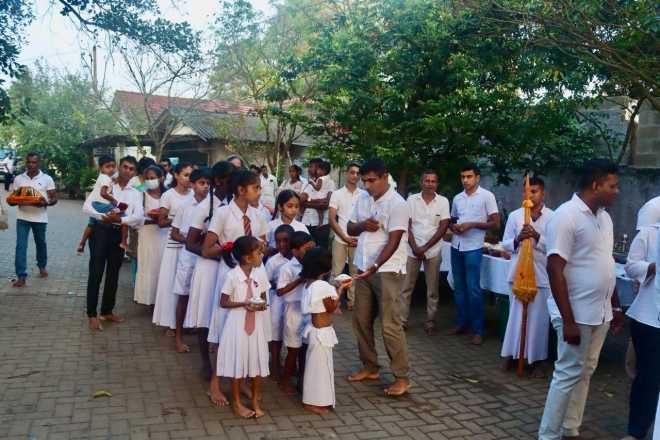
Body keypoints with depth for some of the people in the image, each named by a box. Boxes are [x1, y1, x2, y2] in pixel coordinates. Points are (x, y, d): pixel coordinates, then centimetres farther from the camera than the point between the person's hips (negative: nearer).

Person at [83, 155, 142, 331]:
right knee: (96, 273, -2)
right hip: (101, 230, -4)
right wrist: (104, 216, -25)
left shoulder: (136, 193, 9)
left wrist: (120, 219, -23)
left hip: (120, 234, 4)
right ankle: (92, 314, 7)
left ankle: (107, 311, 26)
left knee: (113, 274, 12)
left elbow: (139, 216, -7)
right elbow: (86, 207, -9)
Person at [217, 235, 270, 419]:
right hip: (238, 323, -4)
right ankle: (237, 402, 25)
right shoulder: (232, 275, -15)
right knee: (237, 362, 7)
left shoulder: (260, 274, -2)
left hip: (257, 322, 4)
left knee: (258, 361, 11)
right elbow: (223, 302, -10)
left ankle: (256, 401, 29)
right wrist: (243, 303, -22)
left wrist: (262, 304, -13)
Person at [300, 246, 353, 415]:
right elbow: (332, 307, -15)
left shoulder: (310, 283, 5)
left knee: (317, 364, 19)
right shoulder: (323, 286, -24)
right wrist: (341, 289, -8)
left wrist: (337, 288, 11)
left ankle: (315, 399, 31)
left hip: (316, 329, 10)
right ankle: (313, 402, 14)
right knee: (319, 365, 3)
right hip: (321, 332, -10)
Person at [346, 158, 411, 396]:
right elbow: (350, 228, 15)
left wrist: (375, 266, -29)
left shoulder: (397, 204, -13)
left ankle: (402, 377, 7)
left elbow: (394, 241, -18)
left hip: (387, 271, -7)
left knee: (390, 325, -5)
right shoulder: (362, 199, 8)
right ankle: (370, 367, 27)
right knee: (361, 320, 12)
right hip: (363, 269, 7)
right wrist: (362, 225, -8)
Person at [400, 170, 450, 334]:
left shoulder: (443, 201, -1)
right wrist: (415, 247, -11)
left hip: (433, 251, 0)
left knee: (432, 290, 7)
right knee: (406, 287, 4)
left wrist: (425, 247, -10)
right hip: (412, 249, 0)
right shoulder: (411, 200, 0)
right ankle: (402, 320, 13)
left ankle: (430, 322, 17)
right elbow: (407, 226, -1)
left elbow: (443, 228, -5)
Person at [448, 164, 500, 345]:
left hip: (473, 248, -5)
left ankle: (478, 330, 4)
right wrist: (453, 227, -2)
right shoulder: (457, 198, 11)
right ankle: (461, 323, 21)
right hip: (456, 246, 5)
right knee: (459, 287, 10)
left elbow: (495, 223, -6)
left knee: (473, 289, -5)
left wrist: (471, 225, -15)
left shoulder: (487, 196, -4)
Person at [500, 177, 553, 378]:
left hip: (541, 275, -1)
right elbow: (505, 244, 6)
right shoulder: (515, 215, 4)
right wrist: (517, 239, -15)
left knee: (538, 318, 5)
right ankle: (511, 353, 22)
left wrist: (537, 238, -19)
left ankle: (536, 360, 16)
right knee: (515, 315, 8)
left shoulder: (553, 217, -1)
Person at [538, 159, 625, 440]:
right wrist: (568, 320, -21)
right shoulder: (566, 216, -17)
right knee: (568, 374, 1)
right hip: (577, 314, -8)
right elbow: (555, 271, -20)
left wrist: (616, 306, 17)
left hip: (600, 312, 8)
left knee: (585, 372, 16)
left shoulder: (604, 216, 10)